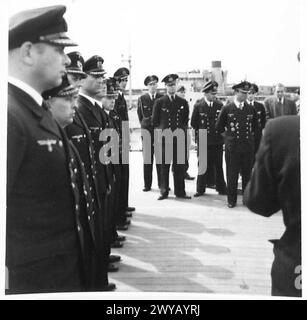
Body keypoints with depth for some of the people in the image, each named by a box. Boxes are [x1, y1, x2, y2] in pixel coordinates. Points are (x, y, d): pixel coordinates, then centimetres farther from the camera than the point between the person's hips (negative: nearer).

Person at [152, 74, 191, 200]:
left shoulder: (183, 102, 10)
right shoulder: (159, 102, 4)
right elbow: (155, 121, 7)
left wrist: (182, 130, 4)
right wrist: (161, 131, -1)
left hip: (179, 139, 2)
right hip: (164, 138, -2)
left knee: (179, 166, 4)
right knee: (164, 166, 1)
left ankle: (180, 192, 12)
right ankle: (164, 192, 11)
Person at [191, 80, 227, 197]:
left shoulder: (219, 105, 3)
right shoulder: (198, 105, -2)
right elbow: (193, 123, 3)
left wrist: (219, 130, 4)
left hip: (217, 140, 2)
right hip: (203, 140, -1)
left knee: (218, 166, 8)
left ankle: (221, 188, 19)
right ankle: (200, 189, 16)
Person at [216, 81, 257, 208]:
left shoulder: (251, 109, 7)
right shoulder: (227, 108, -1)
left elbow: (255, 126, 22)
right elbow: (219, 126, 7)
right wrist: (228, 135, 9)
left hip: (248, 146, 2)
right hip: (232, 146, -2)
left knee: (247, 173, 7)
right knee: (232, 174, 2)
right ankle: (231, 200, 12)